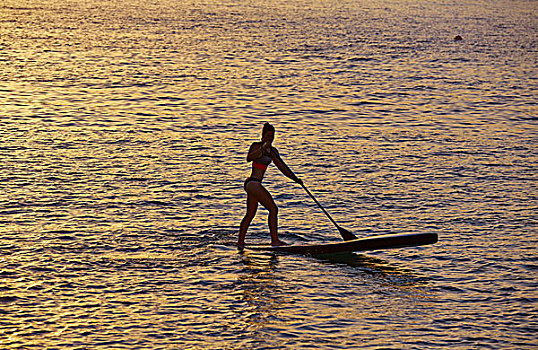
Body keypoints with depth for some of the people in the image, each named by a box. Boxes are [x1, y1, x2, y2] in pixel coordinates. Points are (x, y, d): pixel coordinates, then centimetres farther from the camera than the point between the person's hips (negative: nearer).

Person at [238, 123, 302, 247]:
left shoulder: (273, 151, 15)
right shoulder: (256, 146, -9)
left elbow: (282, 167, 16)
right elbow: (249, 158, -28)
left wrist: (295, 179, 6)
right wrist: (262, 148, -38)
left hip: (255, 185, 9)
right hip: (253, 183, -9)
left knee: (250, 214, 15)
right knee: (273, 209, -13)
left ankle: (240, 243, 22)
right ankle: (275, 240, -14)